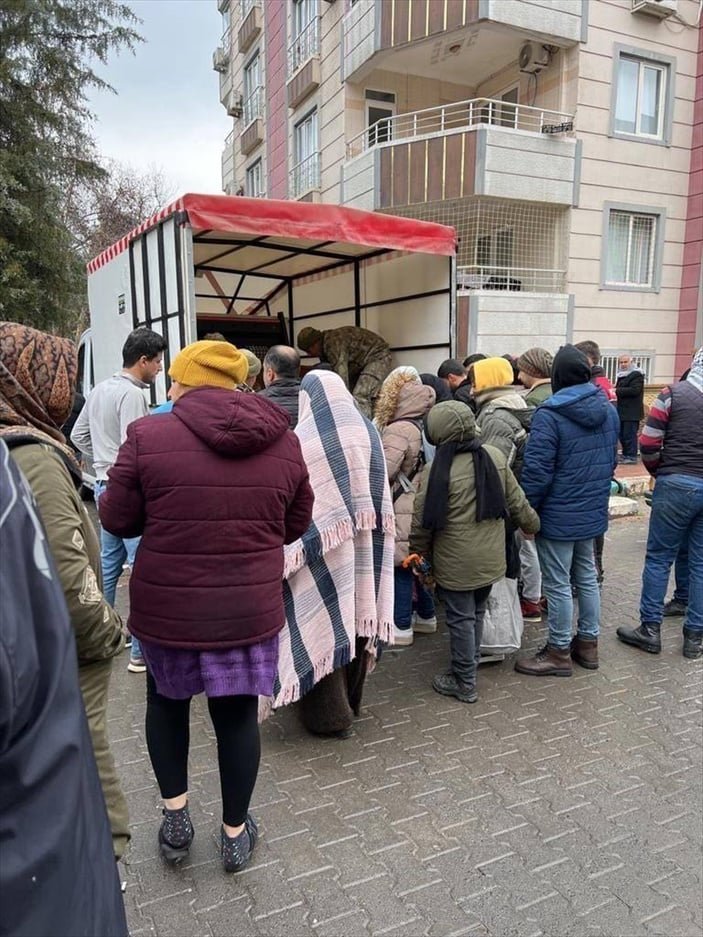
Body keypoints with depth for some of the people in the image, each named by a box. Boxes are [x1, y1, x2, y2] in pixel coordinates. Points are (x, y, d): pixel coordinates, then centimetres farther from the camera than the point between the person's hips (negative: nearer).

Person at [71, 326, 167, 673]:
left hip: (105, 485, 10)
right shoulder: (131, 394, -17)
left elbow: (78, 435, 18)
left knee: (109, 564, 19)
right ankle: (141, 651, 1)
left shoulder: (99, 389, 12)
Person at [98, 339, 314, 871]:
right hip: (250, 609, 2)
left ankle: (175, 815, 30)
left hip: (167, 607, -1)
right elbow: (295, 526, 5)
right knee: (238, 715, 18)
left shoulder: (148, 435, -13)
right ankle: (236, 833, 34)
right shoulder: (283, 442, -4)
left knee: (166, 700, 26)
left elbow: (117, 520, -4)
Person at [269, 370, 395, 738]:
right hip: (363, 549, 6)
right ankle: (351, 700, 36)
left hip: (321, 548, -6)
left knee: (322, 623, 6)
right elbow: (381, 496, 8)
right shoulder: (368, 433, 4)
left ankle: (330, 714, 18)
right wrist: (368, 537, 16)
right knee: (355, 616, 18)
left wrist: (288, 554, -4)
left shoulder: (304, 438, -13)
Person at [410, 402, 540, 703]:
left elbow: (423, 522, -13)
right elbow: (516, 500, 5)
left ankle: (464, 683, 20)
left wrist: (419, 555, 3)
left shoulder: (440, 470, -20)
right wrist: (532, 524, 22)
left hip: (456, 564, -5)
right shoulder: (495, 456, -6)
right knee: (477, 612, 21)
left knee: (461, 619, 7)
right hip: (491, 559, 6)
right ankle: (469, 665, 38)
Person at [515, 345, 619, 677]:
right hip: (593, 512, 8)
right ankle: (588, 643, 32)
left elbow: (537, 472, -21)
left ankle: (559, 652, 18)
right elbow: (611, 461, 14)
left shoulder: (549, 414, -19)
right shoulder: (608, 410, 5)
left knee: (558, 584, 5)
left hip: (559, 516, -7)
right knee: (586, 577, 20)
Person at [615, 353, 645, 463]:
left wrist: (617, 391, -19)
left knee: (629, 435, -10)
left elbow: (634, 390, -21)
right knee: (622, 435, 12)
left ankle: (632, 457, -6)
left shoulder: (636, 375, -9)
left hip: (632, 412, -9)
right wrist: (615, 390, 6)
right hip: (622, 411, 10)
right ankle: (626, 455, 21)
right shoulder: (622, 375, 21)